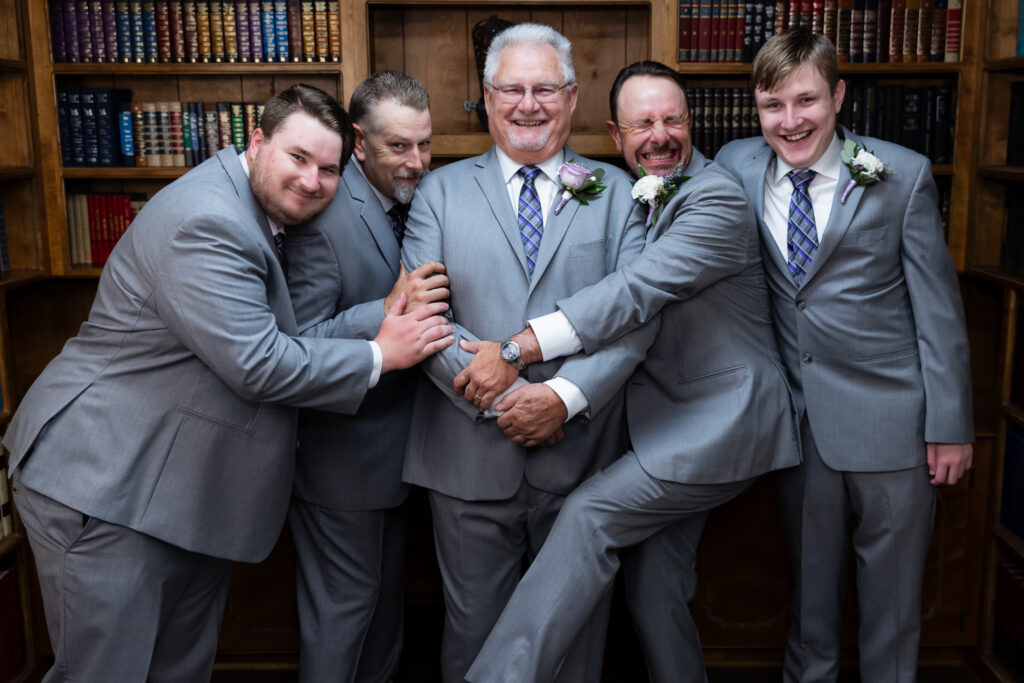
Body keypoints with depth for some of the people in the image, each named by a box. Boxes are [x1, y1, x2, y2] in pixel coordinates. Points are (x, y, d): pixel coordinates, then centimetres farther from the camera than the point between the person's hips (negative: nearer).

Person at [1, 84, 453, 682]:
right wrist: (381, 355, -17)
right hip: (104, 481, -10)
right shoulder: (205, 222, -23)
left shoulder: (259, 213, 10)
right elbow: (258, 367, -26)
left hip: (188, 486, 10)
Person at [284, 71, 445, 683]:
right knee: (344, 600, 7)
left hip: (396, 440, 8)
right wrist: (390, 311, -35)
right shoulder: (326, 214, -22)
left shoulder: (416, 201, 3)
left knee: (387, 587, 23)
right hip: (340, 445, -8)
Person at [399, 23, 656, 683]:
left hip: (579, 453, 0)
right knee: (473, 628, 14)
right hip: (470, 452, 0)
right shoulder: (441, 191, 6)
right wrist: (502, 398, -15)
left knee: (578, 626, 15)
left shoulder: (616, 192, 6)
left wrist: (565, 395, -19)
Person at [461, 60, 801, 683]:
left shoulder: (717, 198, -16)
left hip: (722, 421, -8)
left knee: (591, 514, -16)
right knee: (656, 587, 11)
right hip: (676, 421, 8)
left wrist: (519, 349, -33)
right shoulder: (633, 199, 11)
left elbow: (638, 291, -28)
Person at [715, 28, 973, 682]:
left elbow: (939, 307, -5)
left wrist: (950, 425, -6)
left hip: (889, 420, -2)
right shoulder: (737, 166, 0)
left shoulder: (903, 175, -7)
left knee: (891, 584, 12)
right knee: (809, 578, 18)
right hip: (797, 415, 2)